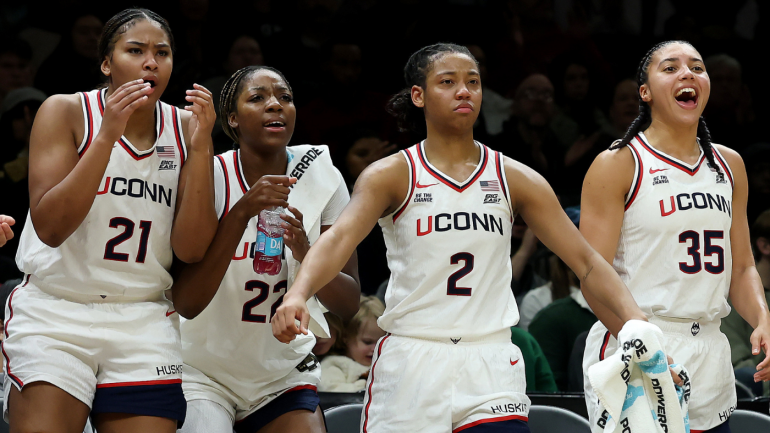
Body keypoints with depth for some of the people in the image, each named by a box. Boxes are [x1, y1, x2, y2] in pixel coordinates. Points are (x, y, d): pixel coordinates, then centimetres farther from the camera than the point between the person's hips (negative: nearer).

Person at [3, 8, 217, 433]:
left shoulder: (184, 127, 5)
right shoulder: (65, 112, -4)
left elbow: (191, 250, -2)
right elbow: (50, 226, -15)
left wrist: (200, 147, -11)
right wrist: (107, 134, -20)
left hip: (144, 326, 3)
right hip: (53, 317, -3)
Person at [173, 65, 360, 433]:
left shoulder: (321, 177, -6)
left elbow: (348, 305, -5)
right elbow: (186, 304, -24)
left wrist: (306, 253, -24)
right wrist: (242, 212, -31)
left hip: (284, 374, 3)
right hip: (203, 372, -3)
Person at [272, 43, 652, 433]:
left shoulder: (515, 179, 7)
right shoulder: (391, 176, 0)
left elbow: (586, 261, 6)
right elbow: (339, 238, -17)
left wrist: (636, 318, -10)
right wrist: (298, 294, -37)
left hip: (491, 367, 1)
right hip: (410, 364, -1)